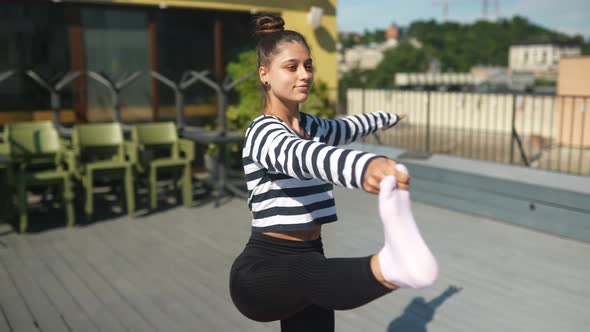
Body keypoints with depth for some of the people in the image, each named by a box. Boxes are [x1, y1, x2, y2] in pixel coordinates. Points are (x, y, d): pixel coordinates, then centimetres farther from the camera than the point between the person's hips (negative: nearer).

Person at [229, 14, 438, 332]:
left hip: (308, 264, 9)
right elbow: (301, 156, -39)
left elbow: (349, 126, 35)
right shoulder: (263, 132, -14)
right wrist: (365, 166, -60)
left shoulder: (311, 127, 12)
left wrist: (391, 117, 53)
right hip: (262, 271, -8)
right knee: (312, 273, -41)